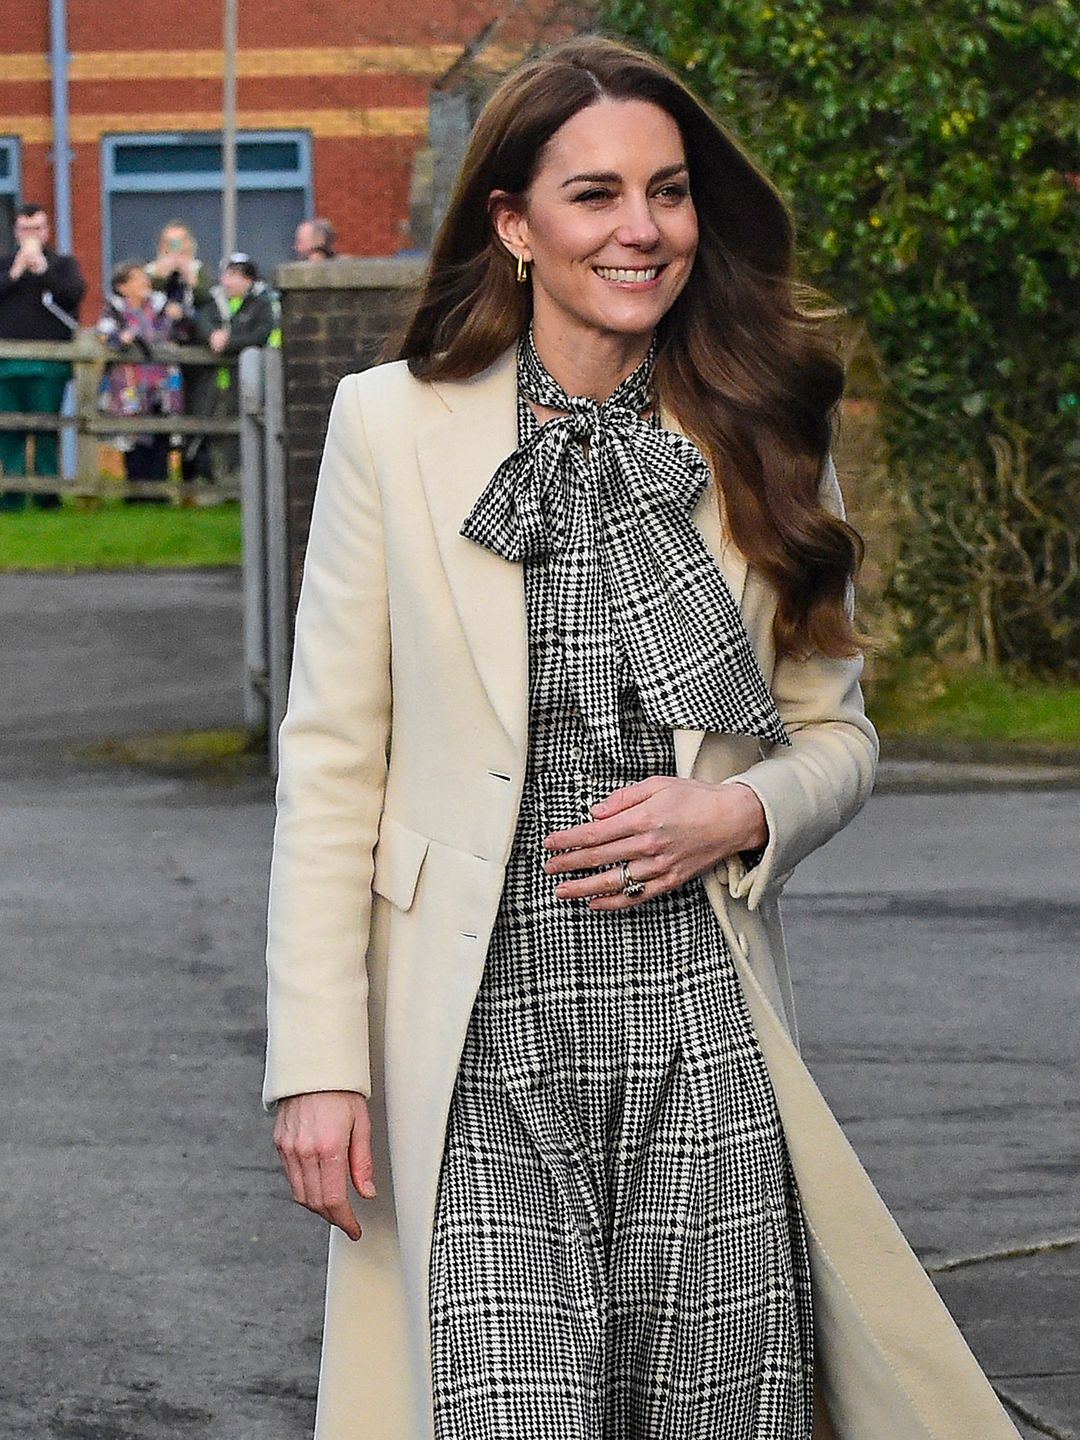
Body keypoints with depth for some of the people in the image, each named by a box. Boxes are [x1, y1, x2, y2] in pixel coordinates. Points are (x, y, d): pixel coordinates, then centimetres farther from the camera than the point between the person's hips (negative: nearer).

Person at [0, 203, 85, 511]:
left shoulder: (63, 263, 12)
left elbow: (75, 292, -6)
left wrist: (42, 269, -10)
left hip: (50, 363, -2)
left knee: (47, 431, -4)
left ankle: (47, 495, -1)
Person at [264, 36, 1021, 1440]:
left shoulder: (760, 441, 9)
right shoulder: (394, 427, 1)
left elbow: (837, 732, 16)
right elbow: (331, 761, 1)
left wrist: (739, 815, -8)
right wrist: (317, 1061, -5)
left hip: (705, 1033, 2)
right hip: (483, 1048, -2)